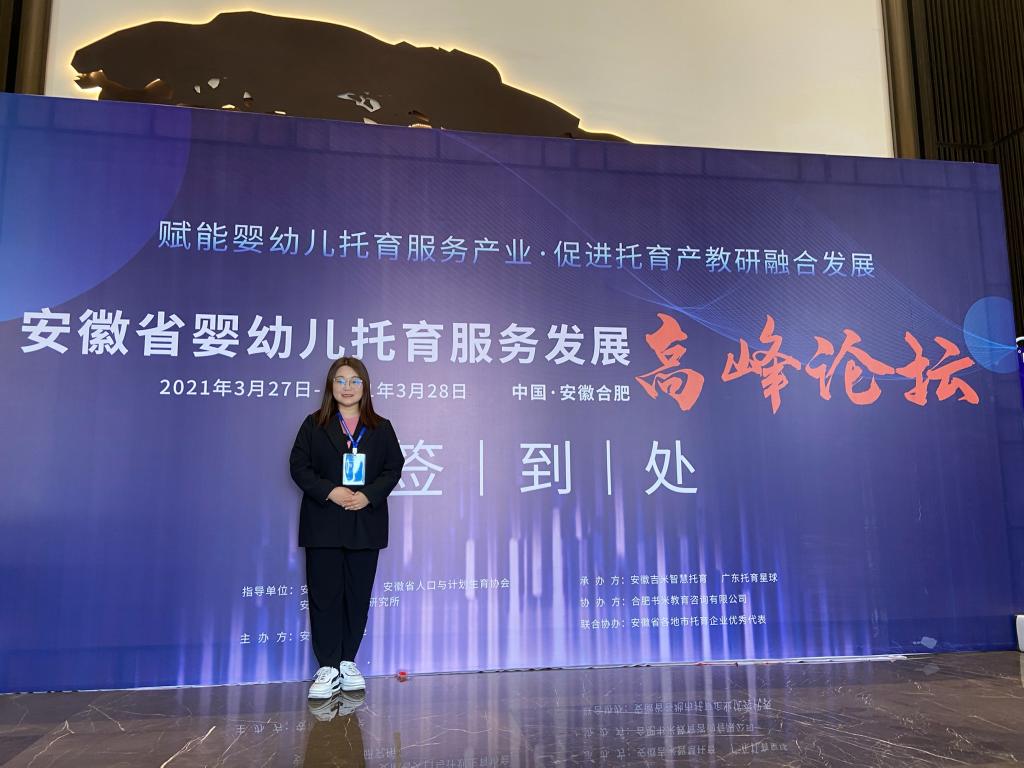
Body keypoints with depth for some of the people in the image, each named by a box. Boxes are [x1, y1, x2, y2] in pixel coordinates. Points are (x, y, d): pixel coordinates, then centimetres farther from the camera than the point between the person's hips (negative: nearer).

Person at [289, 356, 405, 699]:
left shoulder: (381, 428, 8)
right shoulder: (314, 424, 4)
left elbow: (393, 468, 3)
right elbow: (299, 466, -2)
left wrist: (368, 495, -13)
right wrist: (330, 491, -16)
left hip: (365, 523, 2)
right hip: (323, 524, -1)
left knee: (358, 595, 7)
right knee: (324, 595, 0)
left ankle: (348, 662, 21)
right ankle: (328, 668, 8)